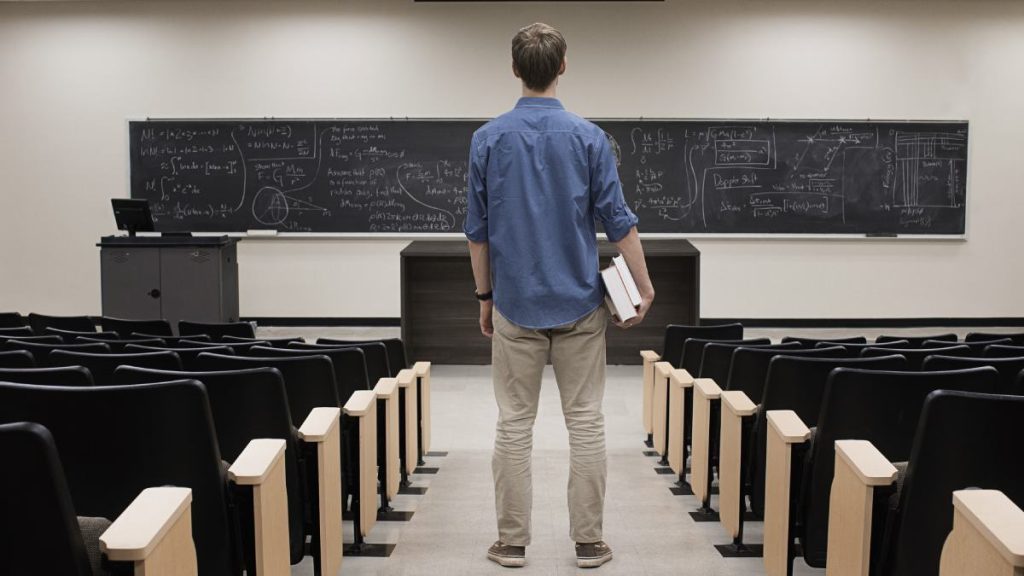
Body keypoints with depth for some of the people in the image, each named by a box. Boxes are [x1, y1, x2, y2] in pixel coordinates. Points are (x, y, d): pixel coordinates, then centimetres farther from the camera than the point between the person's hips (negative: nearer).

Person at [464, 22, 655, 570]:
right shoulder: (589, 137, -4)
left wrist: (485, 296, 12)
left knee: (514, 424, 7)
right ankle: (587, 541, 11)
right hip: (579, 303, 0)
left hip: (516, 304, 1)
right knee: (585, 422, 6)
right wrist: (645, 288, 5)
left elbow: (478, 229, 2)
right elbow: (618, 222, -5)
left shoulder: (488, 138, -2)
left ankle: (513, 541, 12)